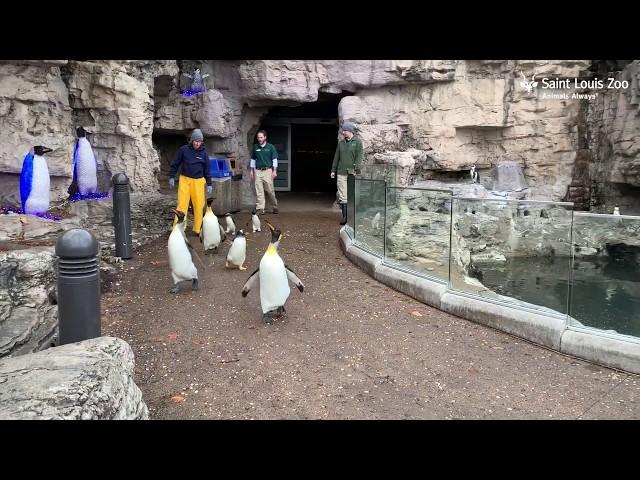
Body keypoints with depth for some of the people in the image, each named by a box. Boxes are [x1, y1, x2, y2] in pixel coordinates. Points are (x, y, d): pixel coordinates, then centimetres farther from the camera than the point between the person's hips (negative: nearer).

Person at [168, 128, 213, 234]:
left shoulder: (204, 153, 3)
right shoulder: (184, 150, -2)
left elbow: (207, 169, 7)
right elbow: (175, 164, 6)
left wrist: (209, 184, 5)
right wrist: (172, 177, 3)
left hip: (198, 181, 1)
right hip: (185, 179, -1)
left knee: (199, 205, 2)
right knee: (182, 204, -6)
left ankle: (198, 229, 12)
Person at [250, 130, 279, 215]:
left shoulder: (270, 147, 1)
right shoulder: (255, 147, 10)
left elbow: (274, 159, 1)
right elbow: (253, 159, 16)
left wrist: (274, 171, -6)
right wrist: (252, 171, 12)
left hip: (267, 170, -3)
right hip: (258, 171, 3)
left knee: (270, 190, 1)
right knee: (259, 191, -1)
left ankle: (275, 206, 20)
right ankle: (260, 209, 2)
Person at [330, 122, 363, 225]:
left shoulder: (358, 142, 2)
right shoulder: (341, 143, 15)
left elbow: (359, 157, -5)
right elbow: (336, 157, 19)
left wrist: (356, 169, -15)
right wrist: (333, 170, 15)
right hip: (341, 173, 4)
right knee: (342, 196, -2)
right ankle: (344, 216, 2)